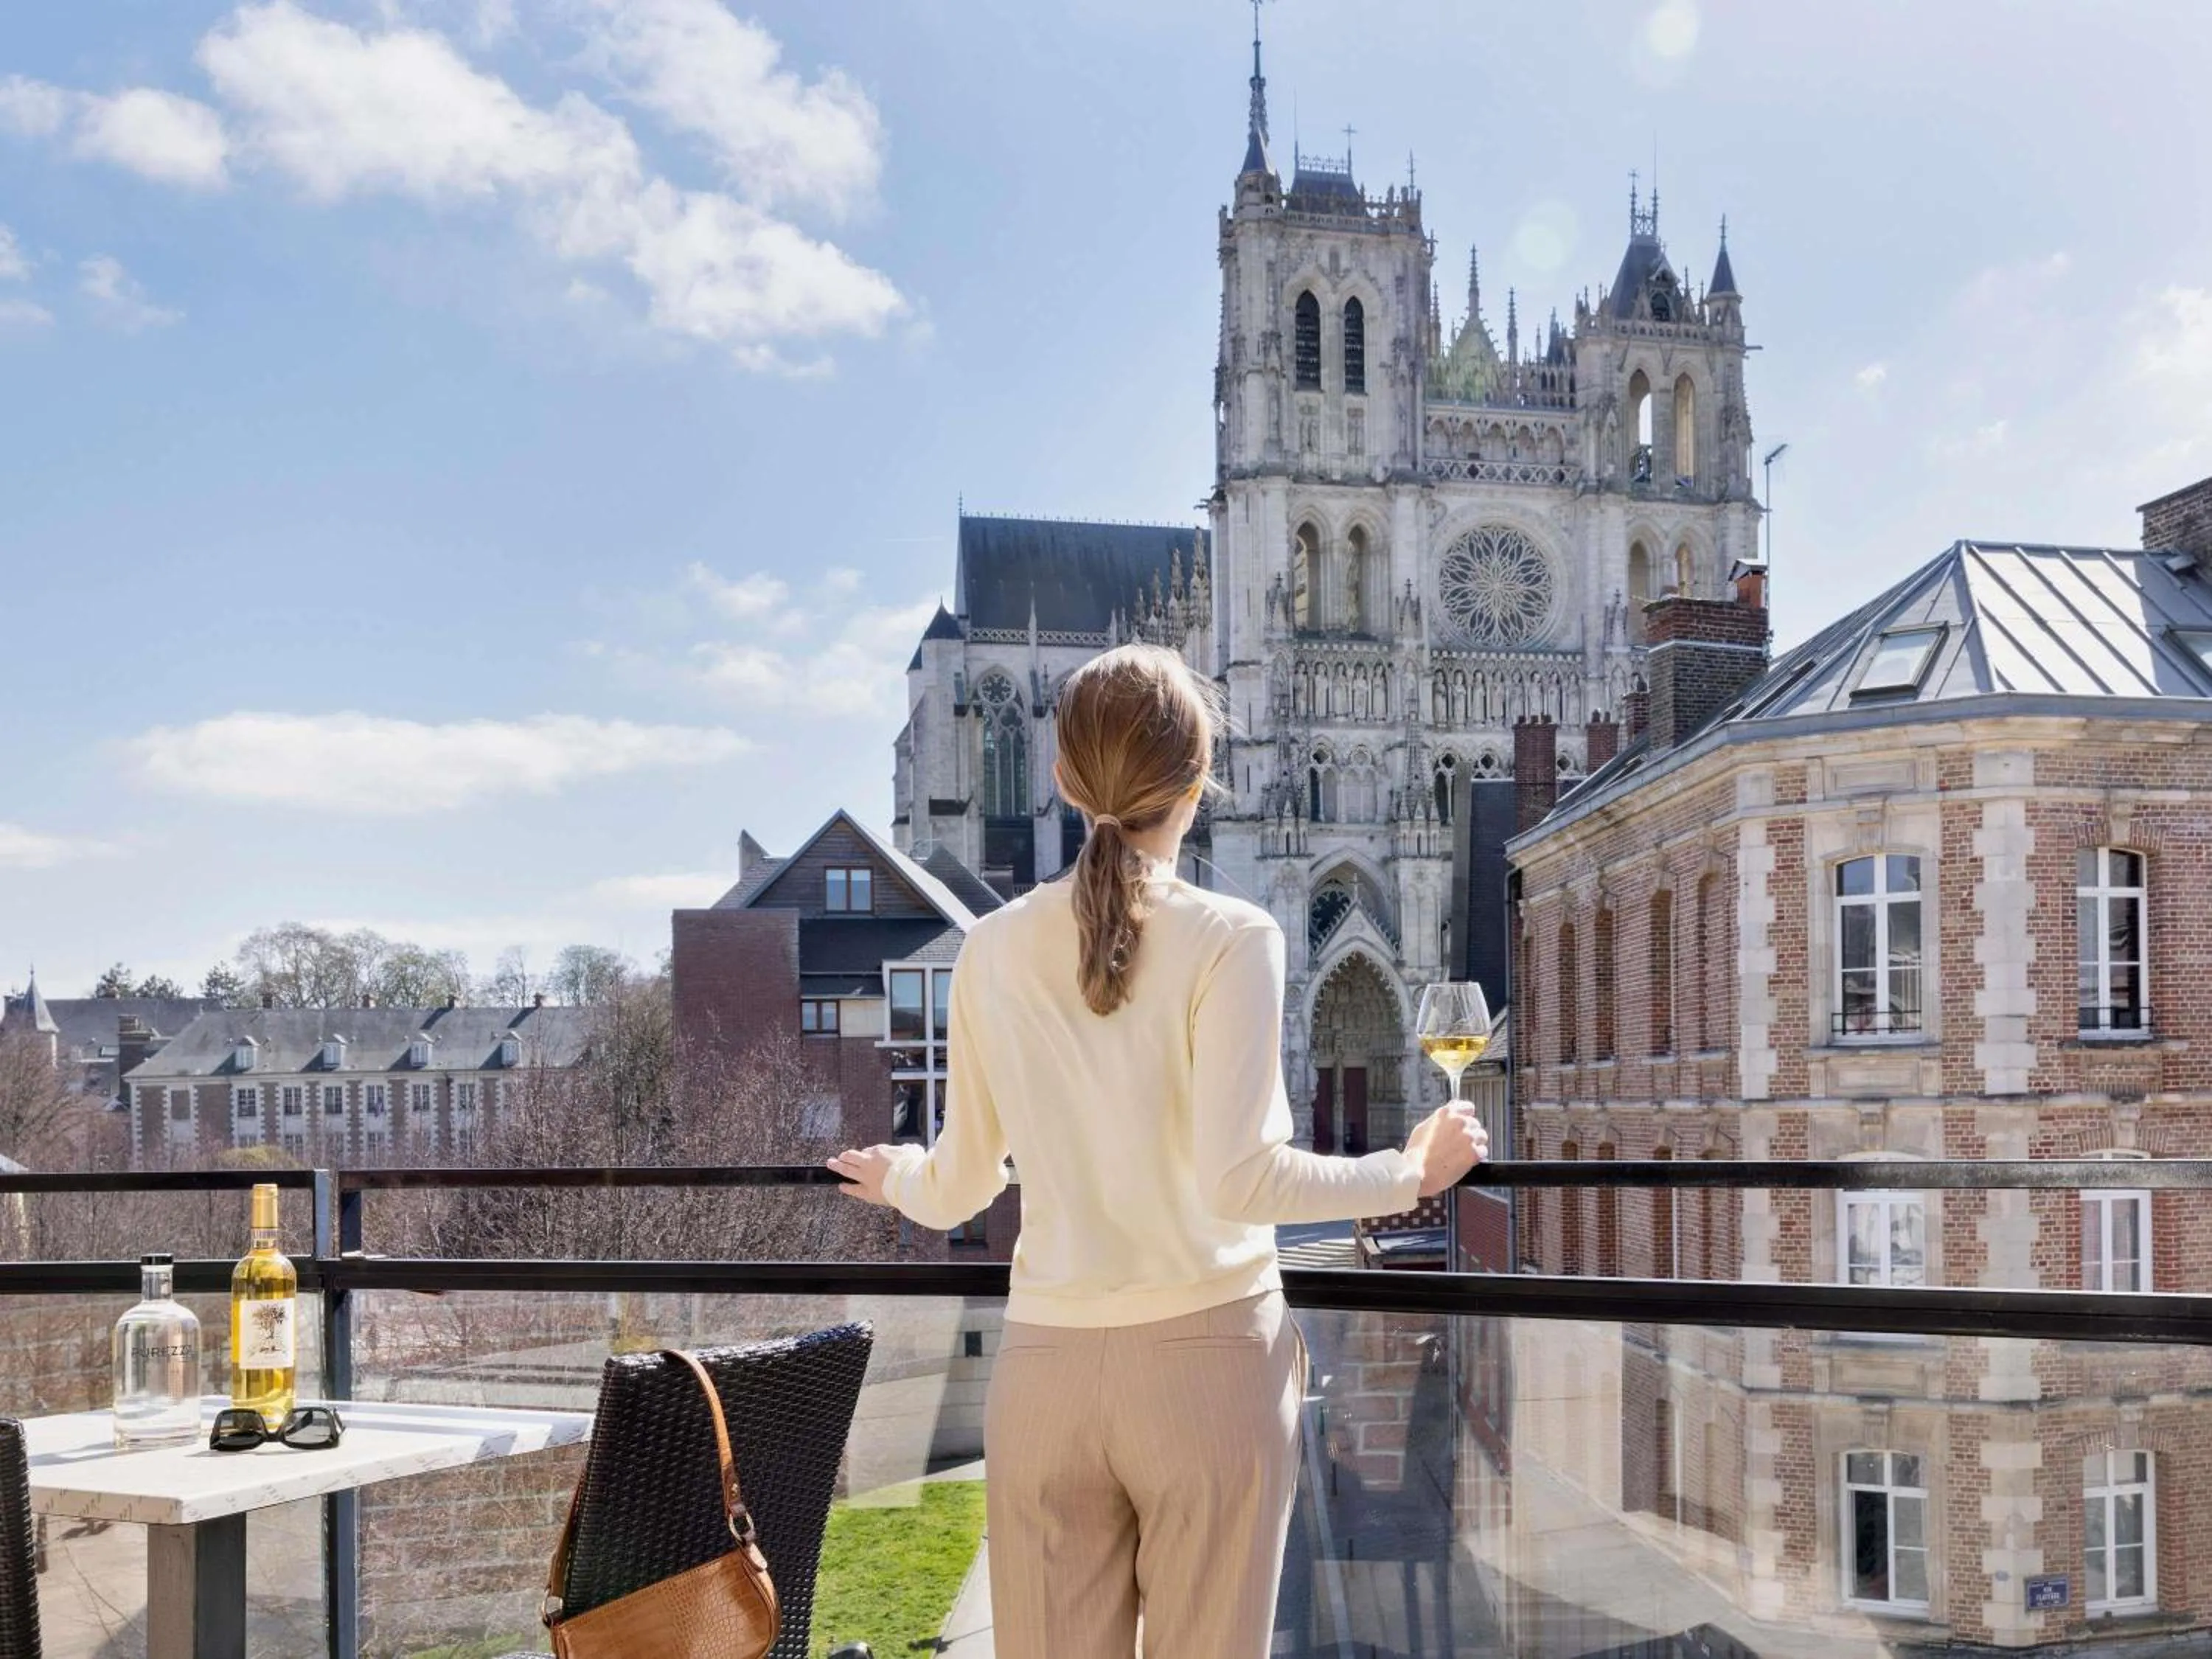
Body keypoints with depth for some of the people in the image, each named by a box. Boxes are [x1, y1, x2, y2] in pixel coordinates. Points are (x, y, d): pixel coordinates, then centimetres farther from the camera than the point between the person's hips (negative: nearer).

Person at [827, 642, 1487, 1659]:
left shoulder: (994, 948, 2)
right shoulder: (1228, 937, -9)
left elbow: (960, 1188, 7)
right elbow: (1236, 1180, -16)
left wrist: (898, 1178, 29)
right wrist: (1409, 1173, -2)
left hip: (1045, 1364, 3)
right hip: (1206, 1353, -3)